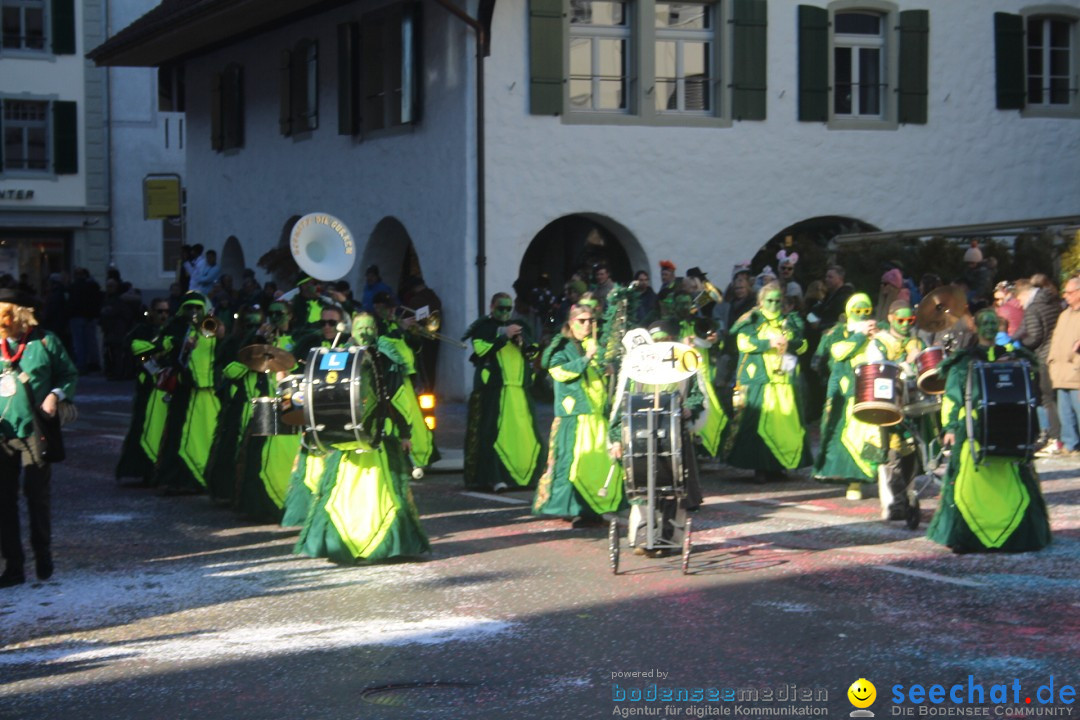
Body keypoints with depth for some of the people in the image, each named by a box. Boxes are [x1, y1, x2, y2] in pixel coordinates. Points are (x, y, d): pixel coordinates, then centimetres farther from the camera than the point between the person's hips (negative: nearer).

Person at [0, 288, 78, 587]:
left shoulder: (44, 341, -2)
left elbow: (69, 374, 7)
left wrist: (56, 395, -11)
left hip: (34, 431, -2)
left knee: (37, 495, 6)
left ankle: (43, 556, 24)